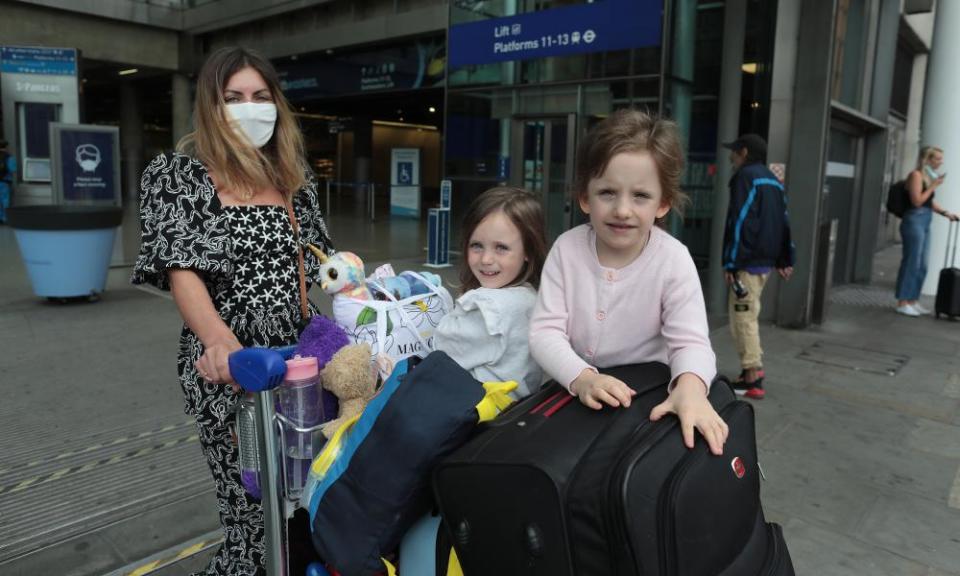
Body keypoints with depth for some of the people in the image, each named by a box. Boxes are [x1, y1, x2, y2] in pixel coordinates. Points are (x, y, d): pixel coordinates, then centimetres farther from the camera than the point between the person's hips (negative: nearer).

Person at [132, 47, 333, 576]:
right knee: (256, 509, -4)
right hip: (229, 364, -5)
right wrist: (219, 340, -31)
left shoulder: (291, 176, 13)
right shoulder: (181, 173, -2)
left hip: (293, 353, 5)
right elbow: (181, 271, -14)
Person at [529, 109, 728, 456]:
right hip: (572, 391, 0)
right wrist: (582, 378, -30)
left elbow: (690, 342, -16)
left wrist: (690, 386, -38)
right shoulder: (567, 249, -9)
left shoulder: (673, 261, -12)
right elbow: (545, 331, -12)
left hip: (649, 398, 0)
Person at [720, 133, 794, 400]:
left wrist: (730, 263, -17)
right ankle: (753, 368, 23)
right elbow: (783, 222, 18)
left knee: (743, 318, -6)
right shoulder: (773, 180, 18)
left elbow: (739, 222, -17)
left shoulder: (745, 177, -9)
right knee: (748, 315, 18)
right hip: (765, 260, 9)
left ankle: (752, 379, -6)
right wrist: (784, 259, 21)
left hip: (748, 261, -9)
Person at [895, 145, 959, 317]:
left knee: (921, 265, 11)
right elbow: (917, 201, -17)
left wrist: (945, 212, 13)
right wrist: (934, 185, -12)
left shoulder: (929, 176, 15)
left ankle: (913, 301, 19)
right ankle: (902, 303, 0)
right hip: (914, 220, -9)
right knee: (911, 262, -6)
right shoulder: (916, 175, -10)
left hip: (925, 222, 9)